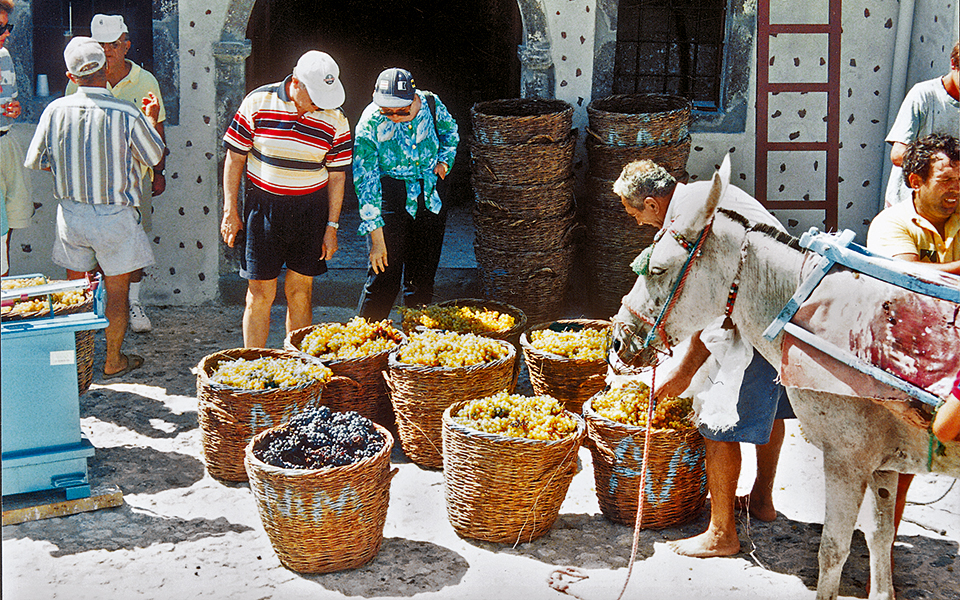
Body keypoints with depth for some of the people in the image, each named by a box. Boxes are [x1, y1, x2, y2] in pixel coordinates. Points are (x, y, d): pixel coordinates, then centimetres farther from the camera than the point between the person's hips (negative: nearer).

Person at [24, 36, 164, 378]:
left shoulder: (55, 111, -8)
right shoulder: (127, 115, -18)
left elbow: (35, 161, 4)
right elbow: (154, 156, -2)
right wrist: (151, 119, 14)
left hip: (71, 213, 3)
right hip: (115, 216, -3)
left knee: (74, 286, 18)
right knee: (117, 289, 10)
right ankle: (113, 361, 20)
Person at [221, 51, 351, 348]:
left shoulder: (335, 119, -3)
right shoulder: (258, 102, -7)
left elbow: (337, 174, 5)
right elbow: (235, 157, 0)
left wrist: (332, 226, 2)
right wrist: (230, 211, -2)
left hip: (310, 210, 2)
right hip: (262, 208, -1)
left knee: (301, 292, 7)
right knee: (260, 293, -1)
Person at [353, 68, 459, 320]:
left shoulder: (431, 105, -10)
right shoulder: (369, 124, -19)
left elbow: (450, 131, 16)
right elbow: (365, 182, -18)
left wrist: (443, 161, 2)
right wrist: (376, 236, -20)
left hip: (431, 198, 3)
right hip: (390, 199, -3)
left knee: (422, 276, 8)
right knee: (384, 274, -9)